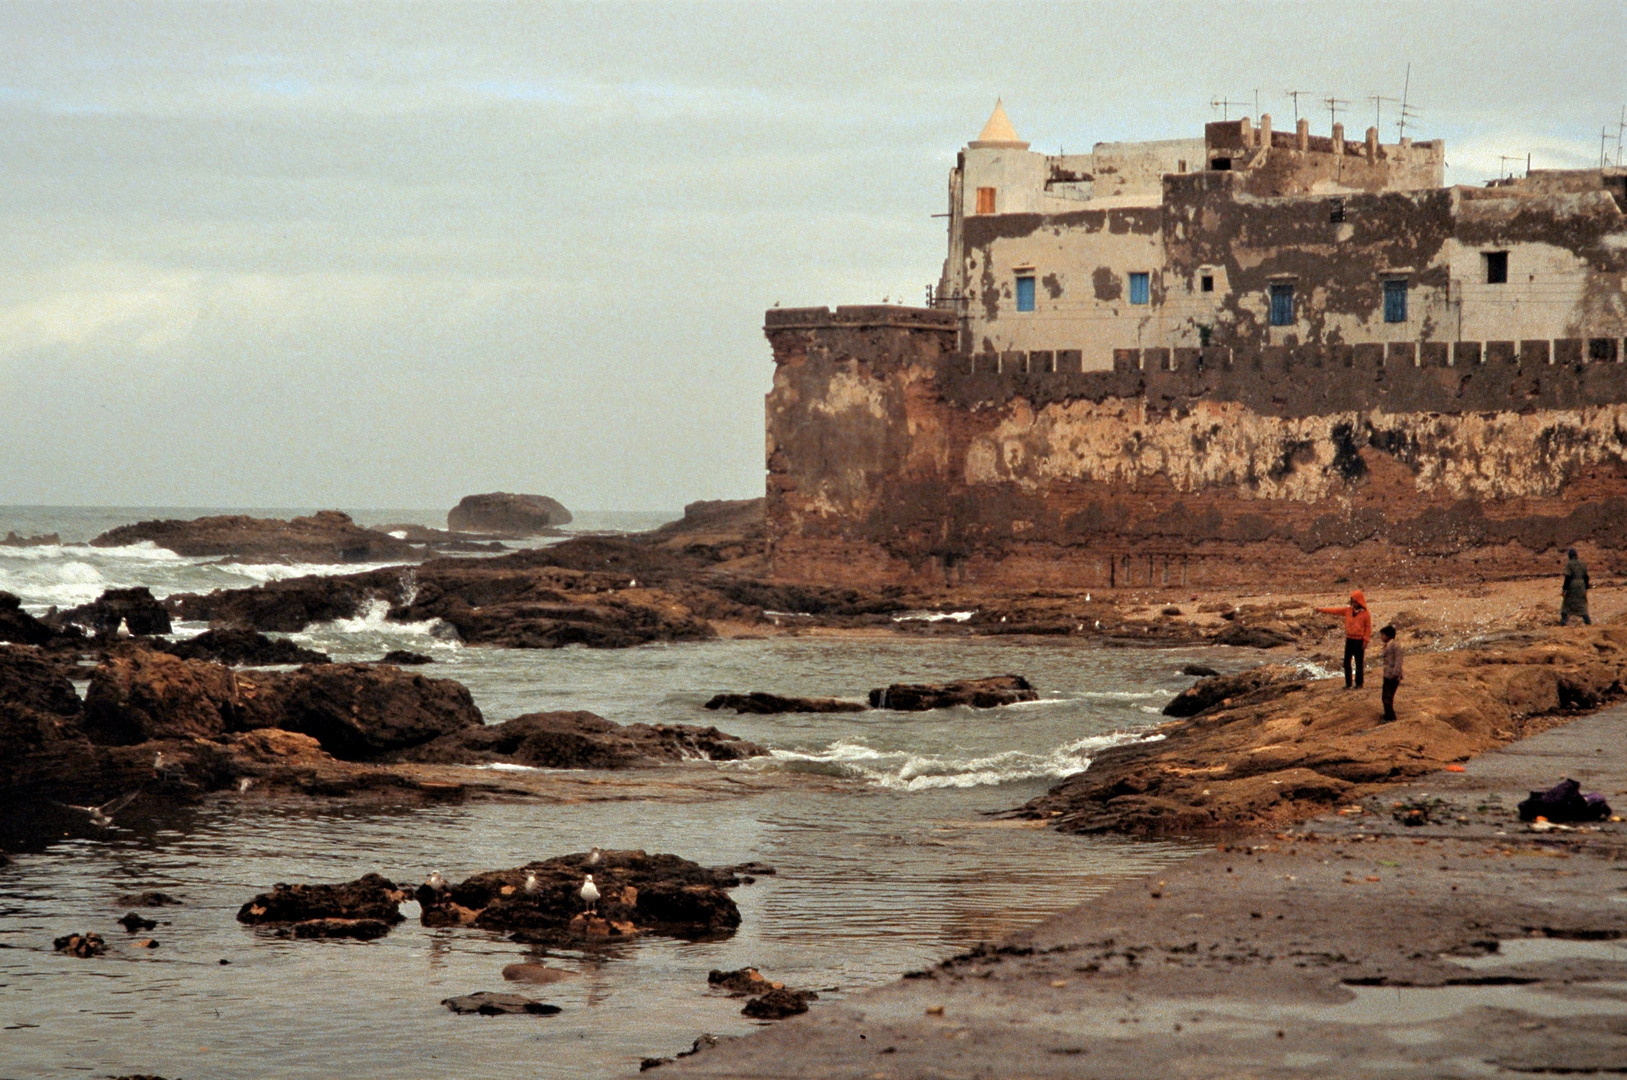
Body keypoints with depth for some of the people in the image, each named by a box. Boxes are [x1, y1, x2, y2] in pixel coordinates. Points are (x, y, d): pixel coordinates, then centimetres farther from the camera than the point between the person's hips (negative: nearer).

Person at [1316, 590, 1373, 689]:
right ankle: (1348, 683, 15)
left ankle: (1359, 683, 12)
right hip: (1349, 640, 5)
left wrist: (1366, 641, -10)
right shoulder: (1348, 611, 6)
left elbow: (1368, 628, -5)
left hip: (1359, 641, -5)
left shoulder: (1365, 614, -7)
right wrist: (1321, 610, -1)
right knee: (1347, 662, 6)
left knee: (1359, 663, 2)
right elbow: (1335, 611, 5)